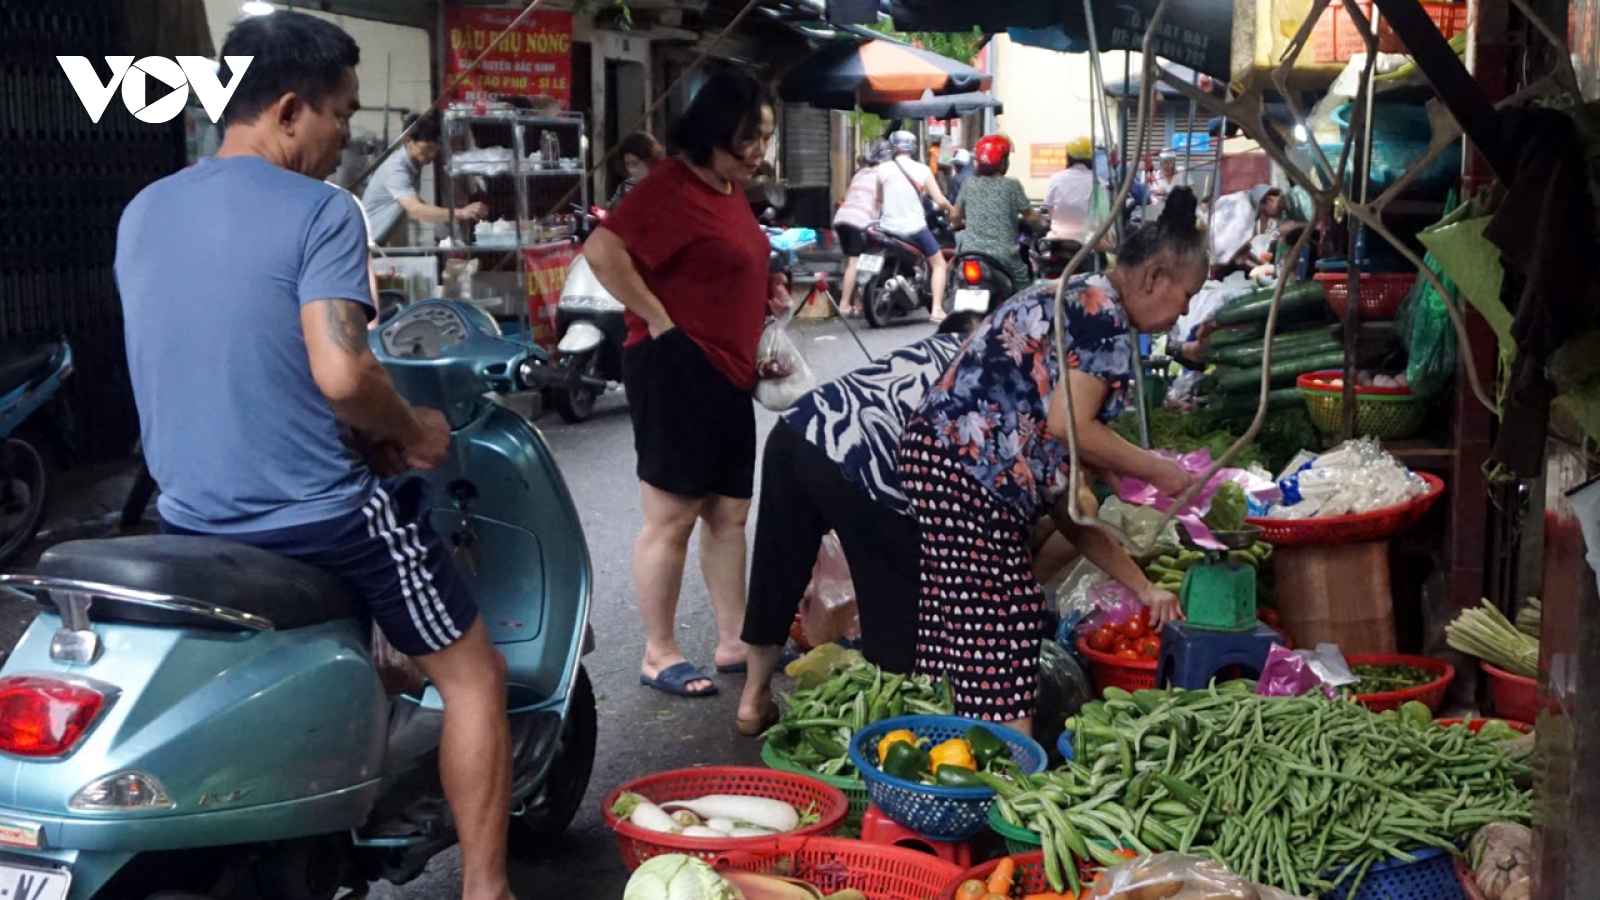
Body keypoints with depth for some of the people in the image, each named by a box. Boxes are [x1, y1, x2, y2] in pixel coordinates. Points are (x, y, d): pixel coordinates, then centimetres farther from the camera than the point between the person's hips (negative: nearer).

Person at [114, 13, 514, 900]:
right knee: (474, 675, 11)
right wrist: (410, 429, -4)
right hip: (317, 518, -7)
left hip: (191, 524, 7)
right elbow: (340, 375, -25)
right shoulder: (318, 210, -14)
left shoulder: (140, 214, 8)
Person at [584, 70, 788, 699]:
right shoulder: (673, 187, -16)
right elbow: (603, 251, -27)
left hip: (727, 375, 10)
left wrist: (765, 290, 12)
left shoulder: (730, 190, 14)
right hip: (678, 369, -10)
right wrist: (659, 319, -20)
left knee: (729, 513, 15)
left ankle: (733, 642, 25)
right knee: (671, 519, 0)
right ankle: (659, 656, 11)